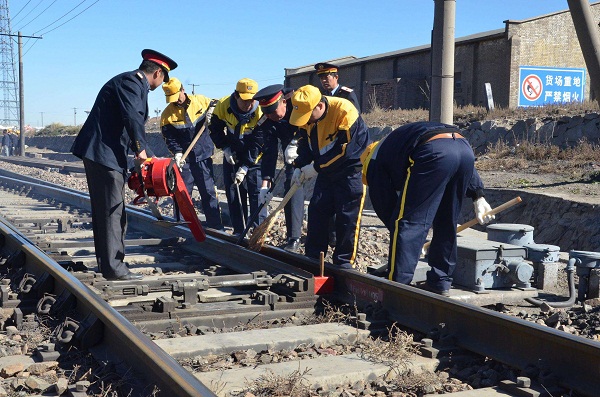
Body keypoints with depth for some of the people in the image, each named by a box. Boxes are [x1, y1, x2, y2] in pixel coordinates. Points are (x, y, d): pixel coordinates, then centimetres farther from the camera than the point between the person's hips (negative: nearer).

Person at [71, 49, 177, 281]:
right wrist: (141, 149, -18)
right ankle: (113, 267, -2)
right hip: (104, 154, -11)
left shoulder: (133, 83, 20)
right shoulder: (131, 82, -12)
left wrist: (147, 156, 21)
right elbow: (133, 117, -28)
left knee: (105, 211, 15)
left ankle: (108, 262, 23)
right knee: (112, 211, -7)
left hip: (101, 153, 11)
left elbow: (134, 122, 24)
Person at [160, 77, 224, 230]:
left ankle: (216, 227, 11)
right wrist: (177, 154, -20)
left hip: (204, 156, 0)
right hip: (185, 159, 0)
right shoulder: (167, 114, -5)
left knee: (209, 192, 4)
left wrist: (212, 110, -7)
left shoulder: (200, 101, -2)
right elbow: (169, 137, -6)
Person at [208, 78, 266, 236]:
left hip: (255, 157, -3)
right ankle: (239, 230, 14)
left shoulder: (261, 112, -27)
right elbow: (215, 129, 0)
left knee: (257, 193, -9)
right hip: (232, 154, 3)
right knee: (233, 192, 5)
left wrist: (245, 168, -26)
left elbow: (257, 144, -24)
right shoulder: (223, 105, -18)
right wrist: (225, 148, -10)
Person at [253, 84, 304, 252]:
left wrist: (295, 143, -38)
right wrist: (265, 184, -25)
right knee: (292, 186, -10)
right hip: (292, 152, 3)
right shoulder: (268, 122, -19)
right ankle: (293, 237, -6)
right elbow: (269, 152, -19)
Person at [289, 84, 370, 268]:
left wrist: (317, 167, -22)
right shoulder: (307, 115, -5)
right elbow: (305, 143, 8)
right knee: (316, 211, 5)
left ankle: (344, 262, 3)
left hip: (351, 169, -7)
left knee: (347, 218, -7)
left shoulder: (344, 112, -27)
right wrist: (299, 167, -7)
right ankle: (312, 257, 14)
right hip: (326, 171, 7)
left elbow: (345, 149, -27)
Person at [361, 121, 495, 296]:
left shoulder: (375, 159, 23)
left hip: (435, 153, -7)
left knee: (408, 222, 2)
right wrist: (478, 197, 32)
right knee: (447, 223, 19)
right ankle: (441, 282, 25)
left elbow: (384, 206, 19)